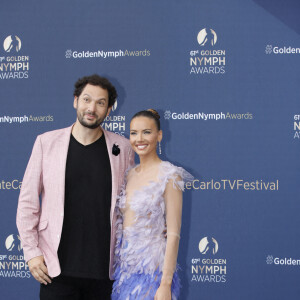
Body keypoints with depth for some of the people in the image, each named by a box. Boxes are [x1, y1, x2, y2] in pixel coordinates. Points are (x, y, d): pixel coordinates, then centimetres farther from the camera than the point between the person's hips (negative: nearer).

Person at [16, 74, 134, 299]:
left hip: (104, 269, 1)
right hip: (57, 267, -1)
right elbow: (27, 201, 4)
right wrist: (31, 251, -1)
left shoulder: (122, 148, 4)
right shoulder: (47, 142, 2)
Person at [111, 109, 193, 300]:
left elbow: (173, 234, -14)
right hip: (125, 267, 6)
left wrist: (165, 284, -18)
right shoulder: (128, 175, 9)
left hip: (151, 270, -6)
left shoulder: (169, 175, -10)